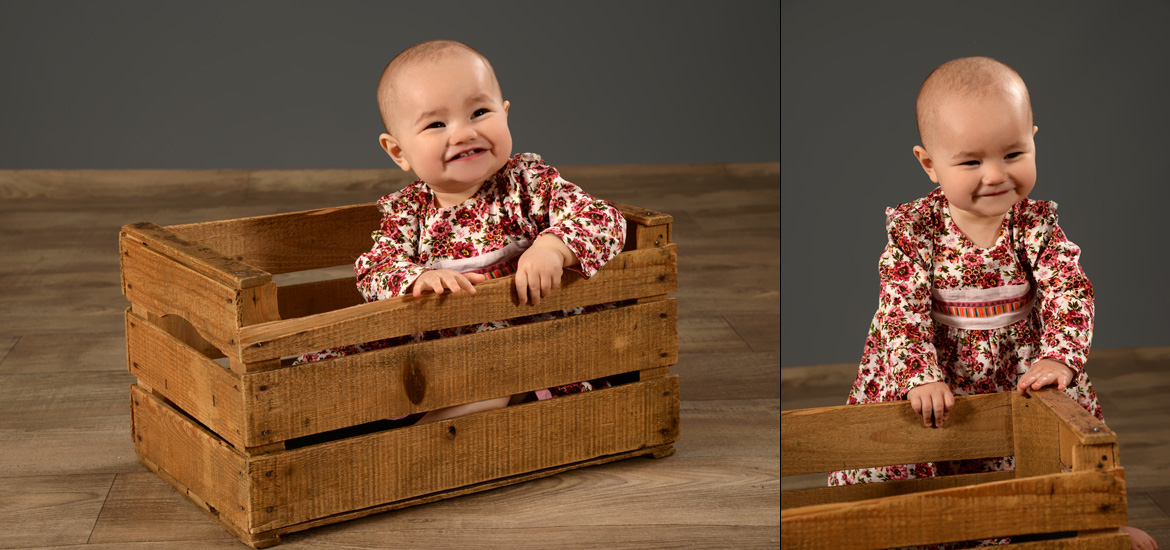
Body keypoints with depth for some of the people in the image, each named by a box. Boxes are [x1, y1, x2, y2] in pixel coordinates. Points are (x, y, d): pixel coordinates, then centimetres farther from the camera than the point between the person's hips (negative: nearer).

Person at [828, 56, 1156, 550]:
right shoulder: (912, 230, -12)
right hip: (931, 389, -1)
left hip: (1022, 382, 2)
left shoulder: (1036, 225, -7)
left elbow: (1069, 292, -15)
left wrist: (1059, 360, -32)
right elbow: (903, 309, -17)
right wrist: (921, 377, -30)